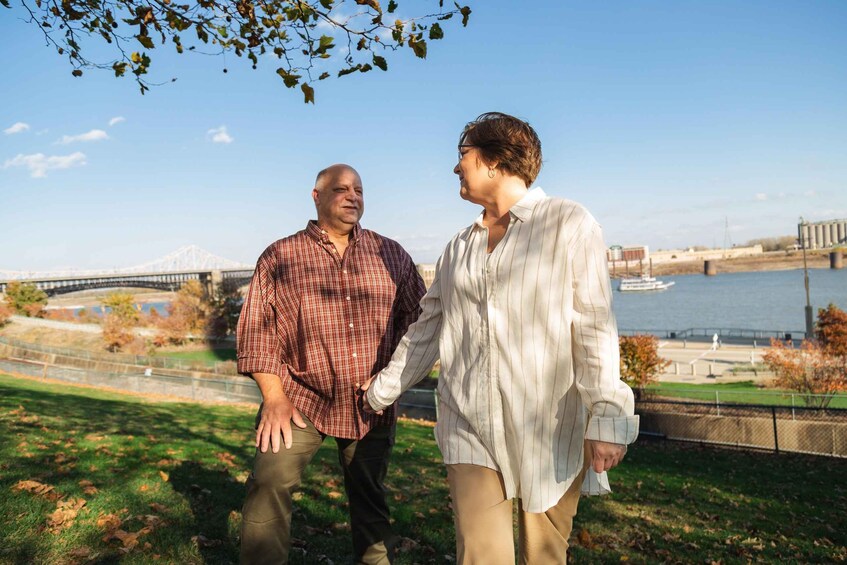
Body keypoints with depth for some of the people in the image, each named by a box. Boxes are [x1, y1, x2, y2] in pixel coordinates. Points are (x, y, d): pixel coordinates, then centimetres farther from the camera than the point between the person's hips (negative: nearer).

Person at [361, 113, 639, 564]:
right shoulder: (460, 246, 14)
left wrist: (606, 416, -16)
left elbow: (595, 327, -9)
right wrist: (383, 390, 25)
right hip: (470, 425, 4)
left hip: (550, 426, -3)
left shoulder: (569, 223, -2)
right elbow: (427, 330, 20)